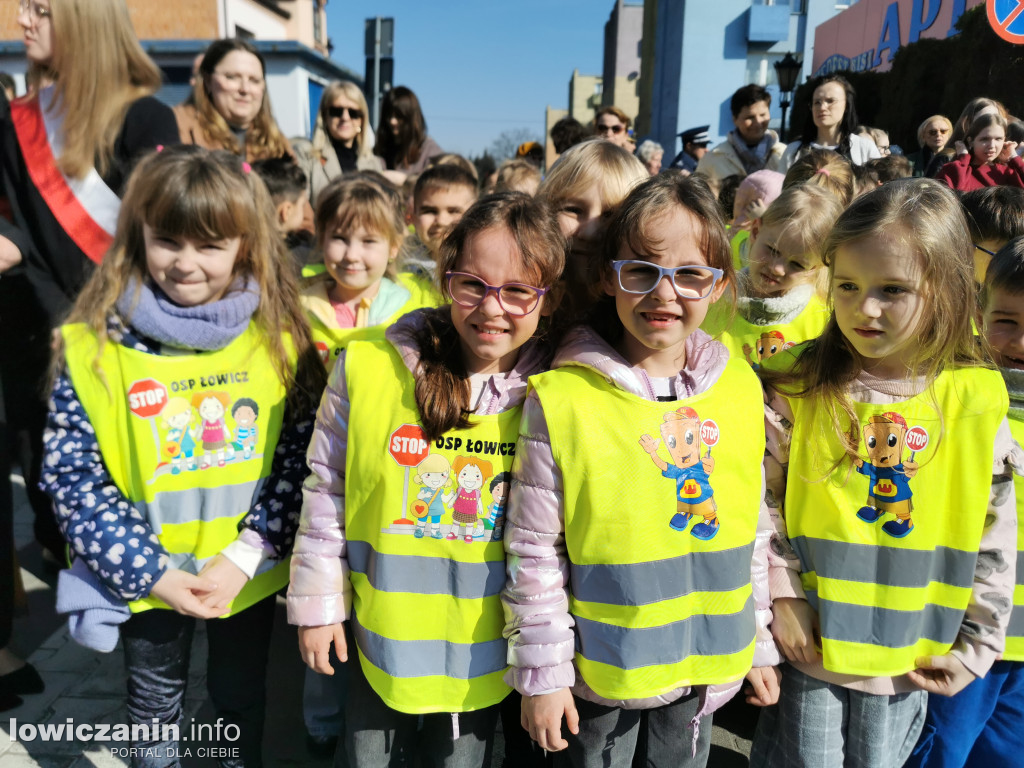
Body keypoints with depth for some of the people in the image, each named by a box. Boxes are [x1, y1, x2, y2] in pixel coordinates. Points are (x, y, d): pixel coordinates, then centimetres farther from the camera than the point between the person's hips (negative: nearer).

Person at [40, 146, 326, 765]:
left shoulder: (279, 337, -11)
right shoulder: (93, 346, -13)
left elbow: (299, 456, -10)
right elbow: (71, 474, -11)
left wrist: (244, 557, -16)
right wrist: (147, 570, -16)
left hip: (249, 573, 1)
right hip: (146, 578, 0)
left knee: (241, 696, 24)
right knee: (155, 704, 24)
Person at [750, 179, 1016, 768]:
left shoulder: (978, 401, -6)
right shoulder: (798, 385, -11)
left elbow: (996, 542, 0)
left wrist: (977, 646, 1)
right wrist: (781, 595, -12)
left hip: (910, 661, 2)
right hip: (811, 645, -1)